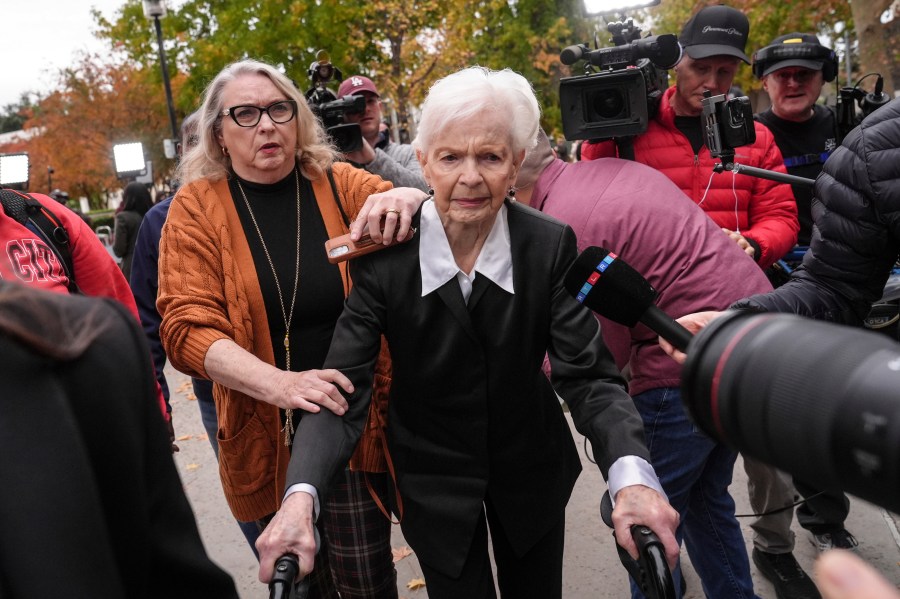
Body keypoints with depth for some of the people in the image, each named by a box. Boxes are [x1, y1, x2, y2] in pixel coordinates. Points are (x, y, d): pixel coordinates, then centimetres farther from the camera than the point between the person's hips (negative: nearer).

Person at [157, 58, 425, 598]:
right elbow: (187, 328, -13)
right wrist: (279, 383, -29)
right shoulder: (196, 209, -3)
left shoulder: (340, 185, -1)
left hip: (355, 419, 0)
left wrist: (409, 199, -27)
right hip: (266, 433, 1)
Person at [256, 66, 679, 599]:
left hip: (530, 467, 2)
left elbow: (587, 373, -20)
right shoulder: (384, 255, -20)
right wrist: (301, 494, -39)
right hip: (433, 478, -2)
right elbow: (343, 389, -23)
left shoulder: (551, 245, -17)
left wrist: (631, 475, -39)